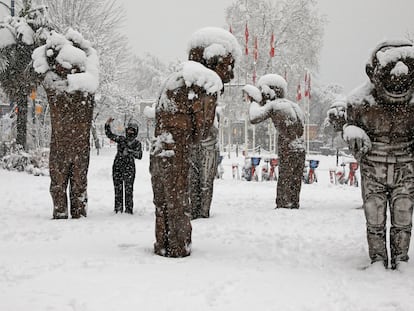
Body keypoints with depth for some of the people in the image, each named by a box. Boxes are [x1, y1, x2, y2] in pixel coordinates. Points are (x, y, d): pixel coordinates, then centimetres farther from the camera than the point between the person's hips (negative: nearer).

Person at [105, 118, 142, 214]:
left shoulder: (137, 143, 3)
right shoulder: (121, 139, 9)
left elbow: (139, 156, -7)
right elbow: (109, 135, 5)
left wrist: (130, 151, -22)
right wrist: (108, 124, -8)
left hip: (129, 167, -2)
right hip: (117, 167, 2)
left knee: (129, 190, -6)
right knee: (118, 189, 5)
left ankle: (129, 209, -2)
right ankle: (118, 209, 11)